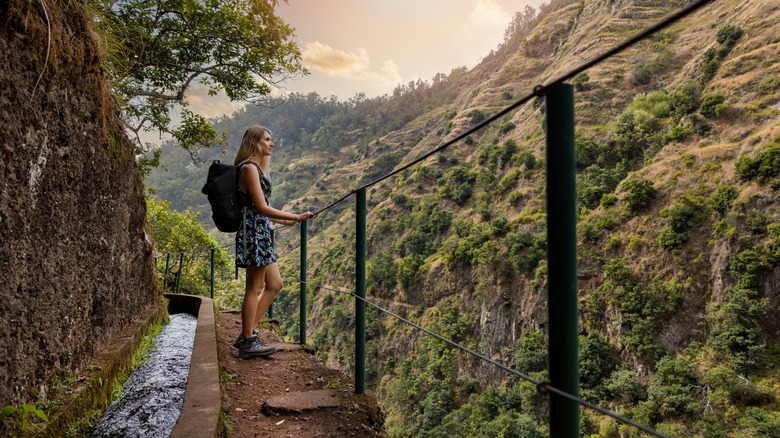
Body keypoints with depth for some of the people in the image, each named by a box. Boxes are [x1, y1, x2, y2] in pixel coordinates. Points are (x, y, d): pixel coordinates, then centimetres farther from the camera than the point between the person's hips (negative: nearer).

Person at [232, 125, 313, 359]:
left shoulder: (257, 168, 19)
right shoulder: (249, 168, -11)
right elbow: (261, 207, -18)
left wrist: (285, 221, 23)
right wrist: (296, 217, -17)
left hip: (260, 233, 10)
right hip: (253, 232, -10)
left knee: (274, 284, 11)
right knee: (255, 288, -3)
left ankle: (247, 334, 17)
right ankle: (248, 342, 8)